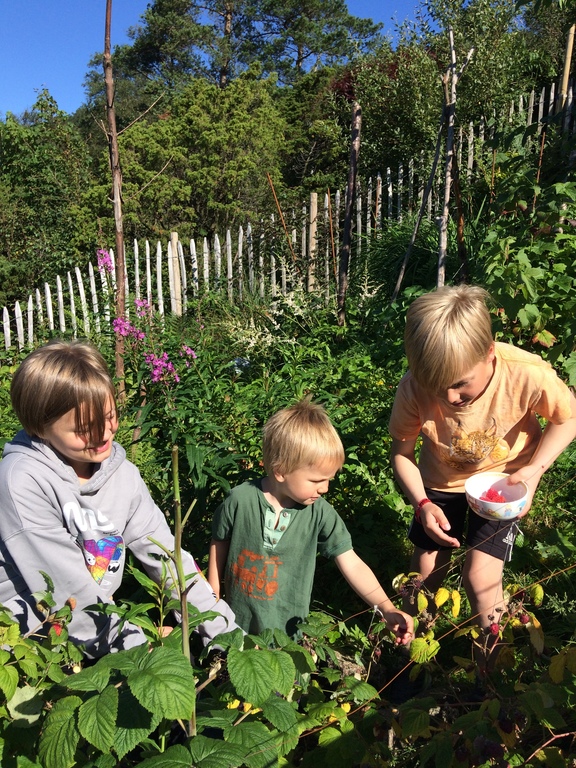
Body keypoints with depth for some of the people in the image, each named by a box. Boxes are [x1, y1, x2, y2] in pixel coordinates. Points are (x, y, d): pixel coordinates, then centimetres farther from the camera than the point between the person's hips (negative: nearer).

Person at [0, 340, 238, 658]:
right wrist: (136, 643, -14)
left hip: (100, 622, 5)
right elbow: (67, 585, -20)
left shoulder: (122, 473, -4)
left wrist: (226, 631, -6)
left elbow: (164, 552, -2)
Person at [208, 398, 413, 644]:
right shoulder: (239, 501, -21)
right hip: (237, 621, 0)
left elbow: (352, 564, -15)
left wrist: (387, 609, -25)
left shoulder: (319, 513, -19)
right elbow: (219, 546, -5)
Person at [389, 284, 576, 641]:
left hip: (502, 480, -1)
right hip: (441, 479, 2)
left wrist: (535, 469, -24)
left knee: (480, 575, -8)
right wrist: (422, 504, -27)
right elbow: (402, 453, -13)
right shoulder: (414, 388, -30)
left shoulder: (527, 374, -35)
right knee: (427, 570, 9)